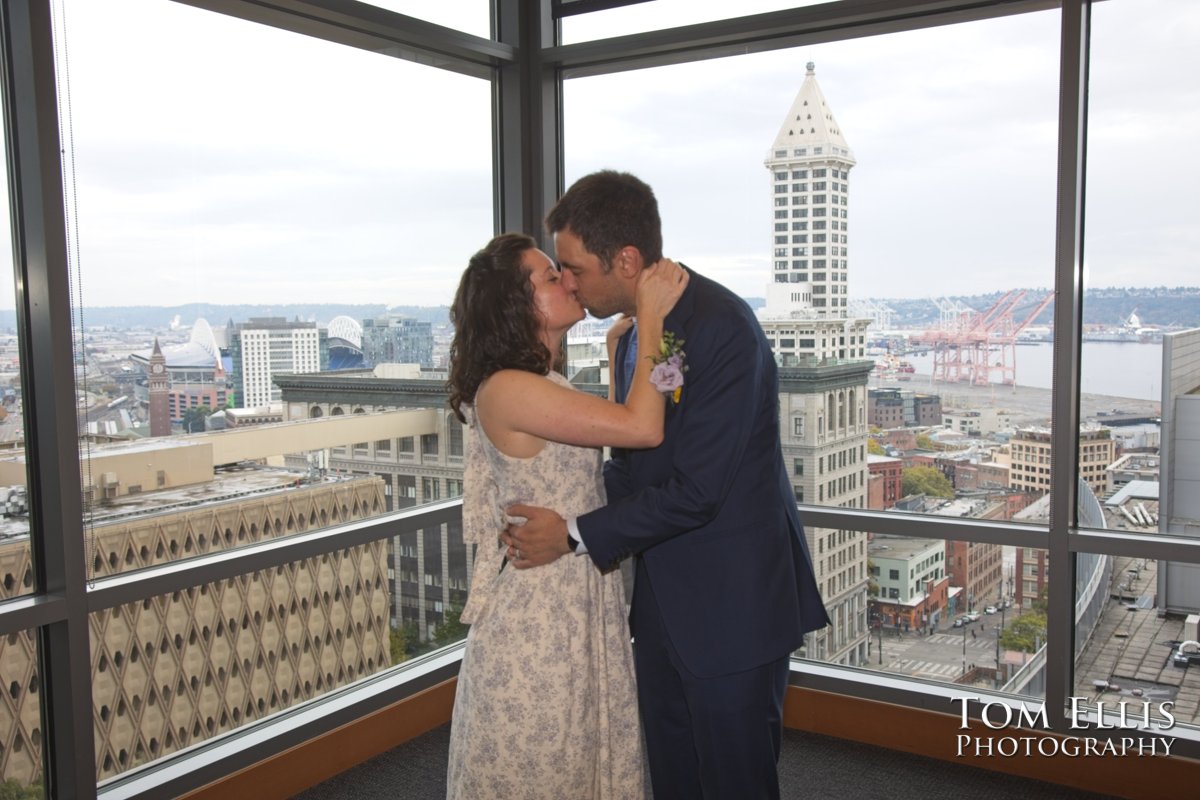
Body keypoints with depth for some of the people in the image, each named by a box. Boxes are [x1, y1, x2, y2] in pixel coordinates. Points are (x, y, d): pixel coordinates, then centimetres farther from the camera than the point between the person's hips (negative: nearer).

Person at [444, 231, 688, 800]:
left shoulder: (542, 384, 10)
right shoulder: (506, 389, -22)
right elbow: (643, 428, -27)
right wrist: (651, 319, -19)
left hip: (575, 602, 9)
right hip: (537, 615, -9)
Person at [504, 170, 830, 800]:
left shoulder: (722, 328, -22)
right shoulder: (634, 330, 6)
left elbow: (695, 490, -23)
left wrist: (576, 535, -15)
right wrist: (559, 520, 0)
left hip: (730, 605, -8)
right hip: (661, 599, 8)